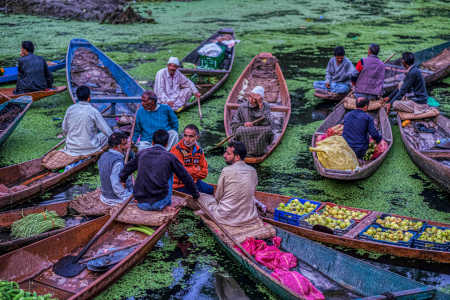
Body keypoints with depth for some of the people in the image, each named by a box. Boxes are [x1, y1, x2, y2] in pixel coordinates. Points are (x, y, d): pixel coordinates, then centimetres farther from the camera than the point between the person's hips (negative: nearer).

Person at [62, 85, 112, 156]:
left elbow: (65, 131, 5)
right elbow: (107, 131, -9)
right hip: (89, 148, -5)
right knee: (106, 134, 20)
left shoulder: (70, 109, -4)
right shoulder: (94, 111, -15)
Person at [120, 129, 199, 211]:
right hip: (159, 204, -4)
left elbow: (128, 167, 27)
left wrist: (122, 179, 48)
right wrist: (195, 194, 22)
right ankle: (167, 205, 22)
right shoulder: (170, 157, -1)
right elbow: (185, 177, 7)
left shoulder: (142, 153, 9)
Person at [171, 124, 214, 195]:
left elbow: (204, 172, 7)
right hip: (180, 185, -7)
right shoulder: (177, 150, -13)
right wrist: (196, 170, -6)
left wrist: (191, 171, -9)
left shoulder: (198, 150, 6)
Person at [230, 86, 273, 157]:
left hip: (261, 138, 0)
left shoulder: (266, 107, 1)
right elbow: (233, 124, 3)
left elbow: (268, 123, -15)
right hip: (244, 138, 0)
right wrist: (243, 124, -17)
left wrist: (261, 107, -18)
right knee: (240, 129, -30)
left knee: (267, 129, -31)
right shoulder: (242, 107, 4)